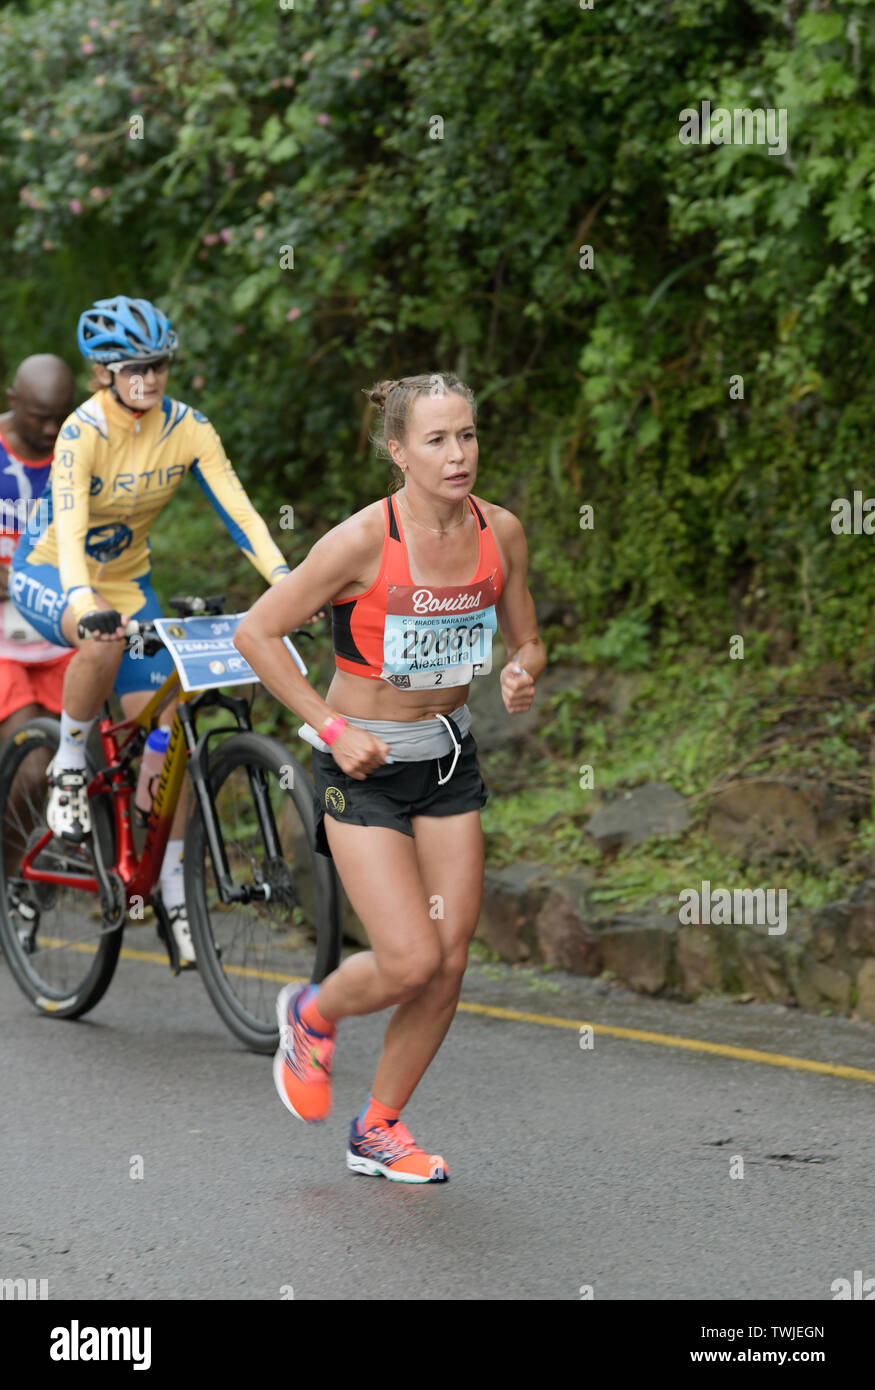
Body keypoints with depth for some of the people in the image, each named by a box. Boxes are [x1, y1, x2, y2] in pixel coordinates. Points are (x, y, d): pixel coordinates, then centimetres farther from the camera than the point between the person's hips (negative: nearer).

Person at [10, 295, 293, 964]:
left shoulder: (188, 429, -14)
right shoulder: (82, 433, -27)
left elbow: (239, 510, -19)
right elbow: (68, 528, -39)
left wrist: (290, 584, -33)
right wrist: (85, 606, -56)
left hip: (127, 579, 4)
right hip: (48, 575, -4)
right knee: (103, 640, -38)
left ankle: (174, 889, 2)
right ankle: (69, 766, -14)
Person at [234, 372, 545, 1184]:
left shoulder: (500, 533, -5)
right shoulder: (363, 541, -20)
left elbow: (526, 641, 10)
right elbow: (256, 633, -14)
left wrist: (522, 675, -13)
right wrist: (332, 728, -16)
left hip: (449, 758, 5)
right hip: (364, 761, -5)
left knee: (449, 966, 2)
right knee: (411, 963, -13)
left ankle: (378, 1130, 20)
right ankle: (312, 1015, 21)